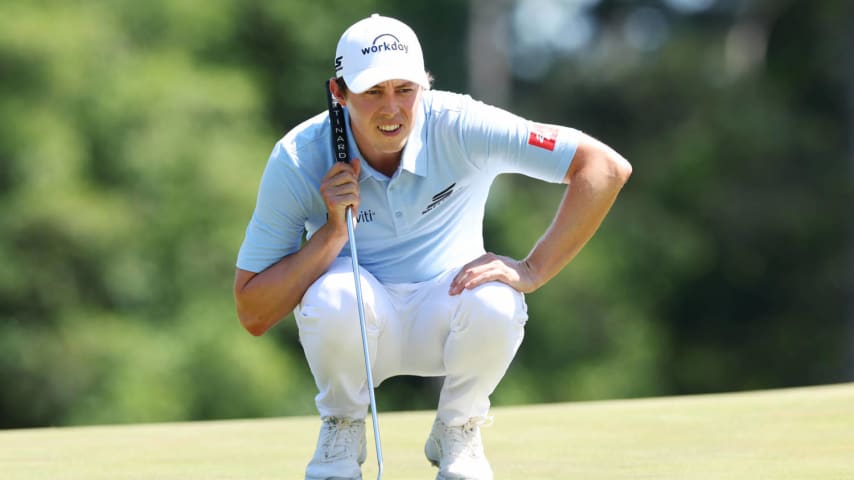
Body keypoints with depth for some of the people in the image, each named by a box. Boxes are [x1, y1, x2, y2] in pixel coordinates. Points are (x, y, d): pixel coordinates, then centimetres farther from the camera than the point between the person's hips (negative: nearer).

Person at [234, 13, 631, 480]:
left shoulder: (459, 128, -21)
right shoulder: (298, 159, -19)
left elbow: (606, 167, -24)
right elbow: (252, 315, -18)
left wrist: (532, 271, -27)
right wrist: (332, 232, -29)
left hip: (445, 317, 0)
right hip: (351, 327, 0)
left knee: (496, 303, -34)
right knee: (335, 293, -36)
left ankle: (457, 432, -2)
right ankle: (341, 430, -3)